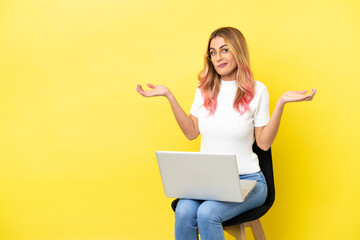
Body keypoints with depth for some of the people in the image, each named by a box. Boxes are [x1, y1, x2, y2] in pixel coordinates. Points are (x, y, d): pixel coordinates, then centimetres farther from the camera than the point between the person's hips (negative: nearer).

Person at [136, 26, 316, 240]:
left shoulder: (256, 90, -2)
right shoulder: (205, 89, 9)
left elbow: (264, 143, -2)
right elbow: (191, 132, 8)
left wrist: (281, 103, -11)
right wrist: (169, 96, 4)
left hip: (246, 180, -3)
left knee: (207, 213, -31)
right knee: (184, 212, -29)